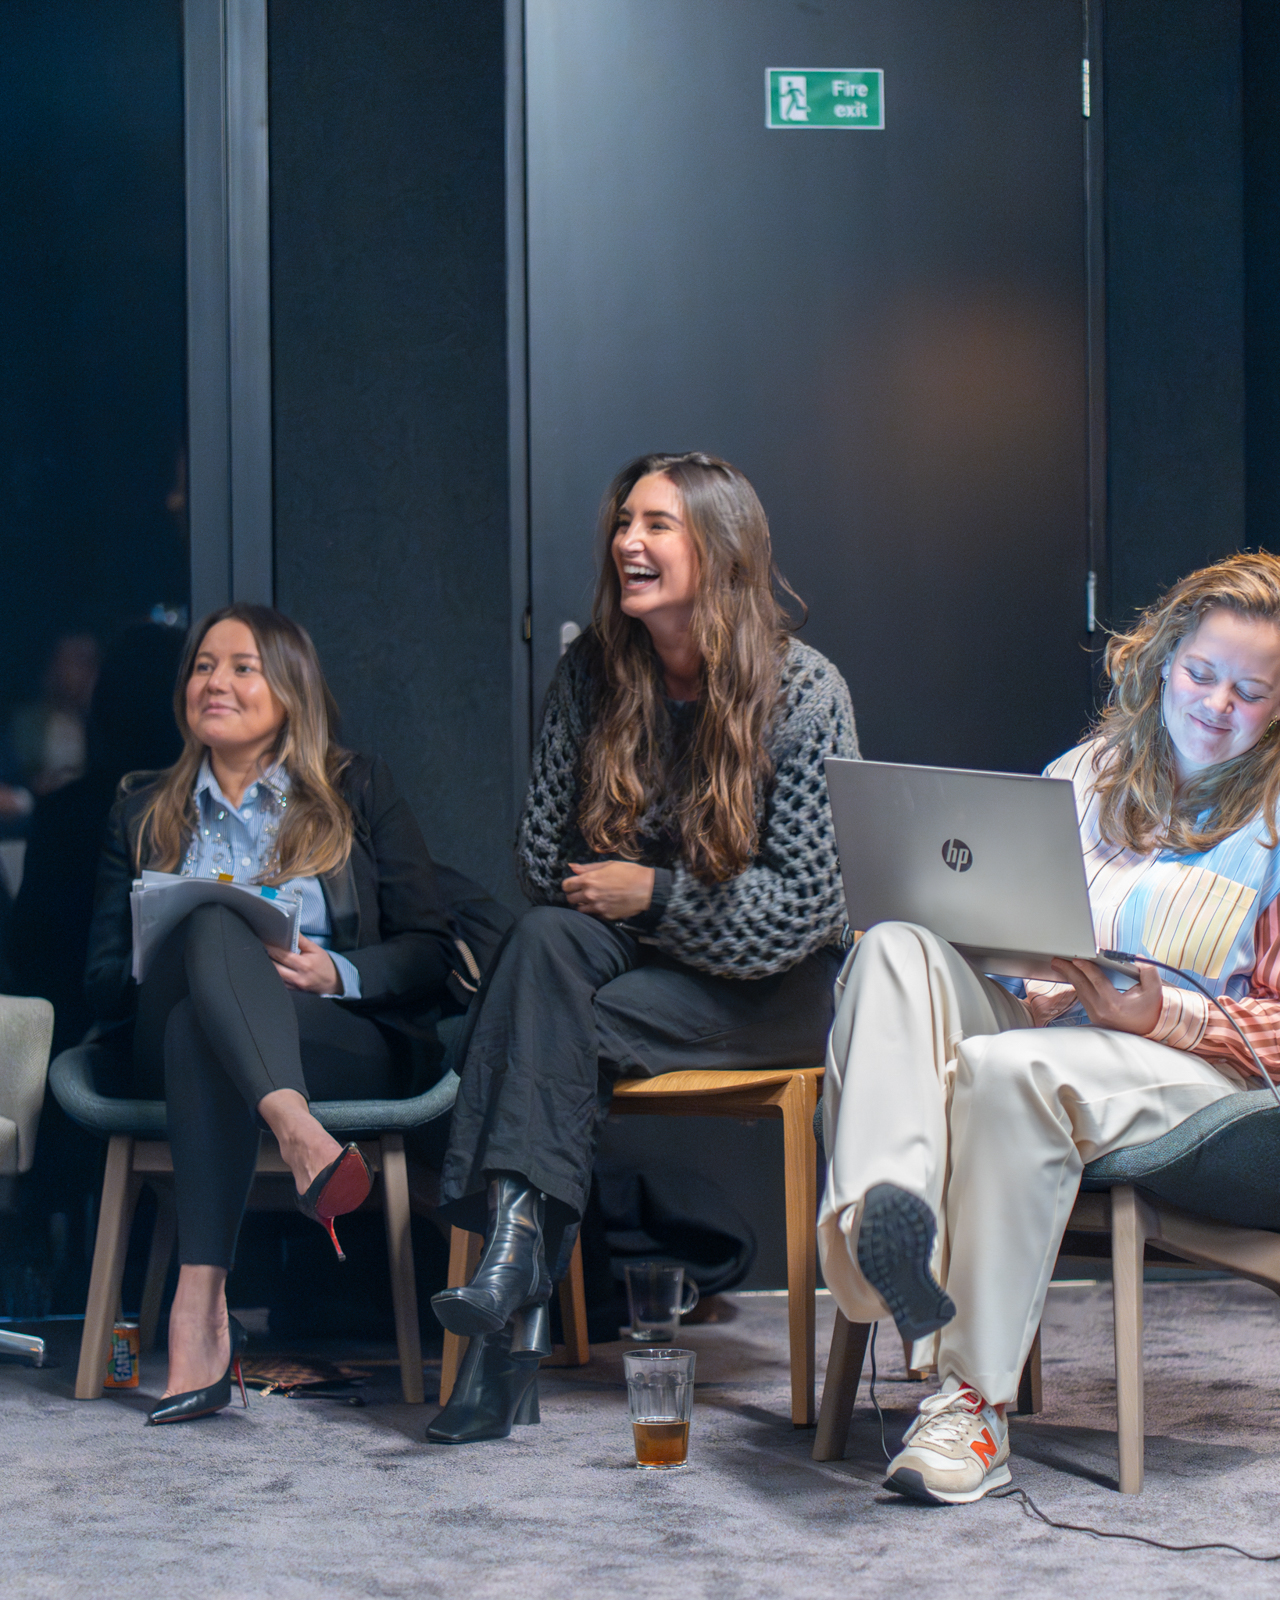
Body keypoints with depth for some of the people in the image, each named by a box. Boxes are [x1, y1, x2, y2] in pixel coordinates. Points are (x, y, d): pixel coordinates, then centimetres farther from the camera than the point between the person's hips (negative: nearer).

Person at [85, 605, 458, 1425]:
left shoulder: (359, 792, 16)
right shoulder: (144, 811, 22)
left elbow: (432, 953, 8)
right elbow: (103, 982, 14)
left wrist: (335, 973, -12)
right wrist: (225, 956, -8)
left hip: (346, 1040, -1)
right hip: (174, 1043, 2)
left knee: (197, 1030, -37)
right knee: (213, 925, -34)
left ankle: (200, 1307, -52)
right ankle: (300, 1137, -58)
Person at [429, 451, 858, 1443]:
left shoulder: (805, 693, -12)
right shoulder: (594, 674, 0)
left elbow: (804, 905, -15)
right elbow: (544, 857, 5)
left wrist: (656, 895, -16)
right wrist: (606, 895, -10)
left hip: (777, 989, -4)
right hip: (637, 951, 4)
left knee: (568, 1027, -31)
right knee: (545, 941, -32)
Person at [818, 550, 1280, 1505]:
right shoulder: (1083, 778, 22)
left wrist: (1160, 1013, -15)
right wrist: (1025, 995, -6)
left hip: (1194, 1061, -4)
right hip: (1029, 1020, 4)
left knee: (1009, 1072, -37)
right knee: (898, 950, -26)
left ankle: (977, 1403, -38)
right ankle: (886, 1218, -52)